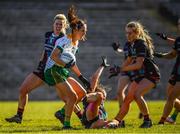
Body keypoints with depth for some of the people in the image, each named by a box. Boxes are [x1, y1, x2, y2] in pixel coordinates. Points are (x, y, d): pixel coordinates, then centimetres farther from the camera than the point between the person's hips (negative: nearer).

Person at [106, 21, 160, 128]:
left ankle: (147, 120, -14)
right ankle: (118, 121, 9)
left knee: (137, 94, -27)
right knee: (128, 98, 4)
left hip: (151, 74, -9)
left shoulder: (141, 44, -19)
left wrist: (120, 69, -24)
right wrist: (117, 70, 14)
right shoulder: (132, 44, 8)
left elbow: (138, 65, -25)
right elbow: (129, 61, 23)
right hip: (139, 75, 9)